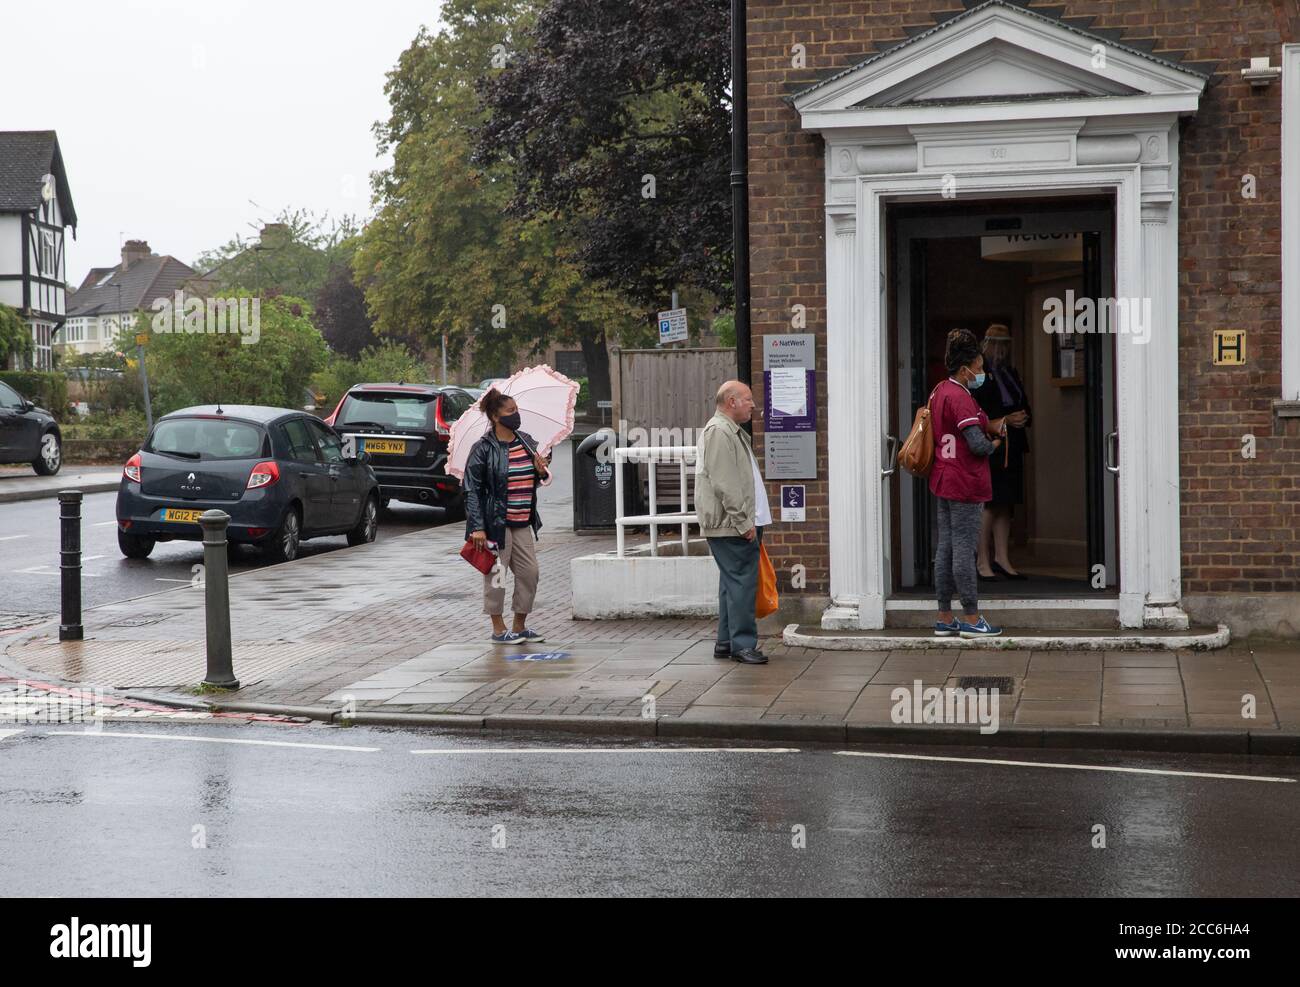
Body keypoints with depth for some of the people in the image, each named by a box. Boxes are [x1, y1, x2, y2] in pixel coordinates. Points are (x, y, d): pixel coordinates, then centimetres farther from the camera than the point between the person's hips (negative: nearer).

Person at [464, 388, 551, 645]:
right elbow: (472, 489, -11)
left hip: (523, 522, 7)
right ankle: (498, 630, 13)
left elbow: (534, 481, 23)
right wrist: (477, 527, -17)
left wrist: (542, 472, -2)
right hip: (496, 523, -7)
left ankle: (520, 626, 22)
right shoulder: (483, 449, -10)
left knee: (530, 573, 7)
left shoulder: (526, 442, 10)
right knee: (496, 575, 0)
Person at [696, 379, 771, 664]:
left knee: (733, 582, 12)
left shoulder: (732, 432, 22)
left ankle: (726, 642, 17)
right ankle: (743, 644, -9)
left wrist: (749, 520, 22)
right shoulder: (719, 431, -13)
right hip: (731, 524, -11)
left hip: (735, 525, 11)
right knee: (741, 582, -10)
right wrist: (743, 522, -20)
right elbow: (723, 483, -20)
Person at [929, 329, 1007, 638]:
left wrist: (989, 425, 10)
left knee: (946, 548, 10)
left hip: (943, 482, 10)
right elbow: (977, 444, -23)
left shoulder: (940, 391, 13)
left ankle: (944, 618, 14)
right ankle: (971, 618, 1)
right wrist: (994, 443, -2)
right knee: (964, 550, -4)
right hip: (964, 484, -10)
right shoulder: (959, 397, -17)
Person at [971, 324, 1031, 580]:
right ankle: (982, 562, -2)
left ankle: (1002, 559, 11)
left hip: (1010, 448, 7)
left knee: (1005, 504, 7)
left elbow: (1024, 405, 22)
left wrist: (1022, 418, -1)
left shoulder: (1011, 373, 18)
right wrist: (1005, 419, -18)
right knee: (988, 504, -7)